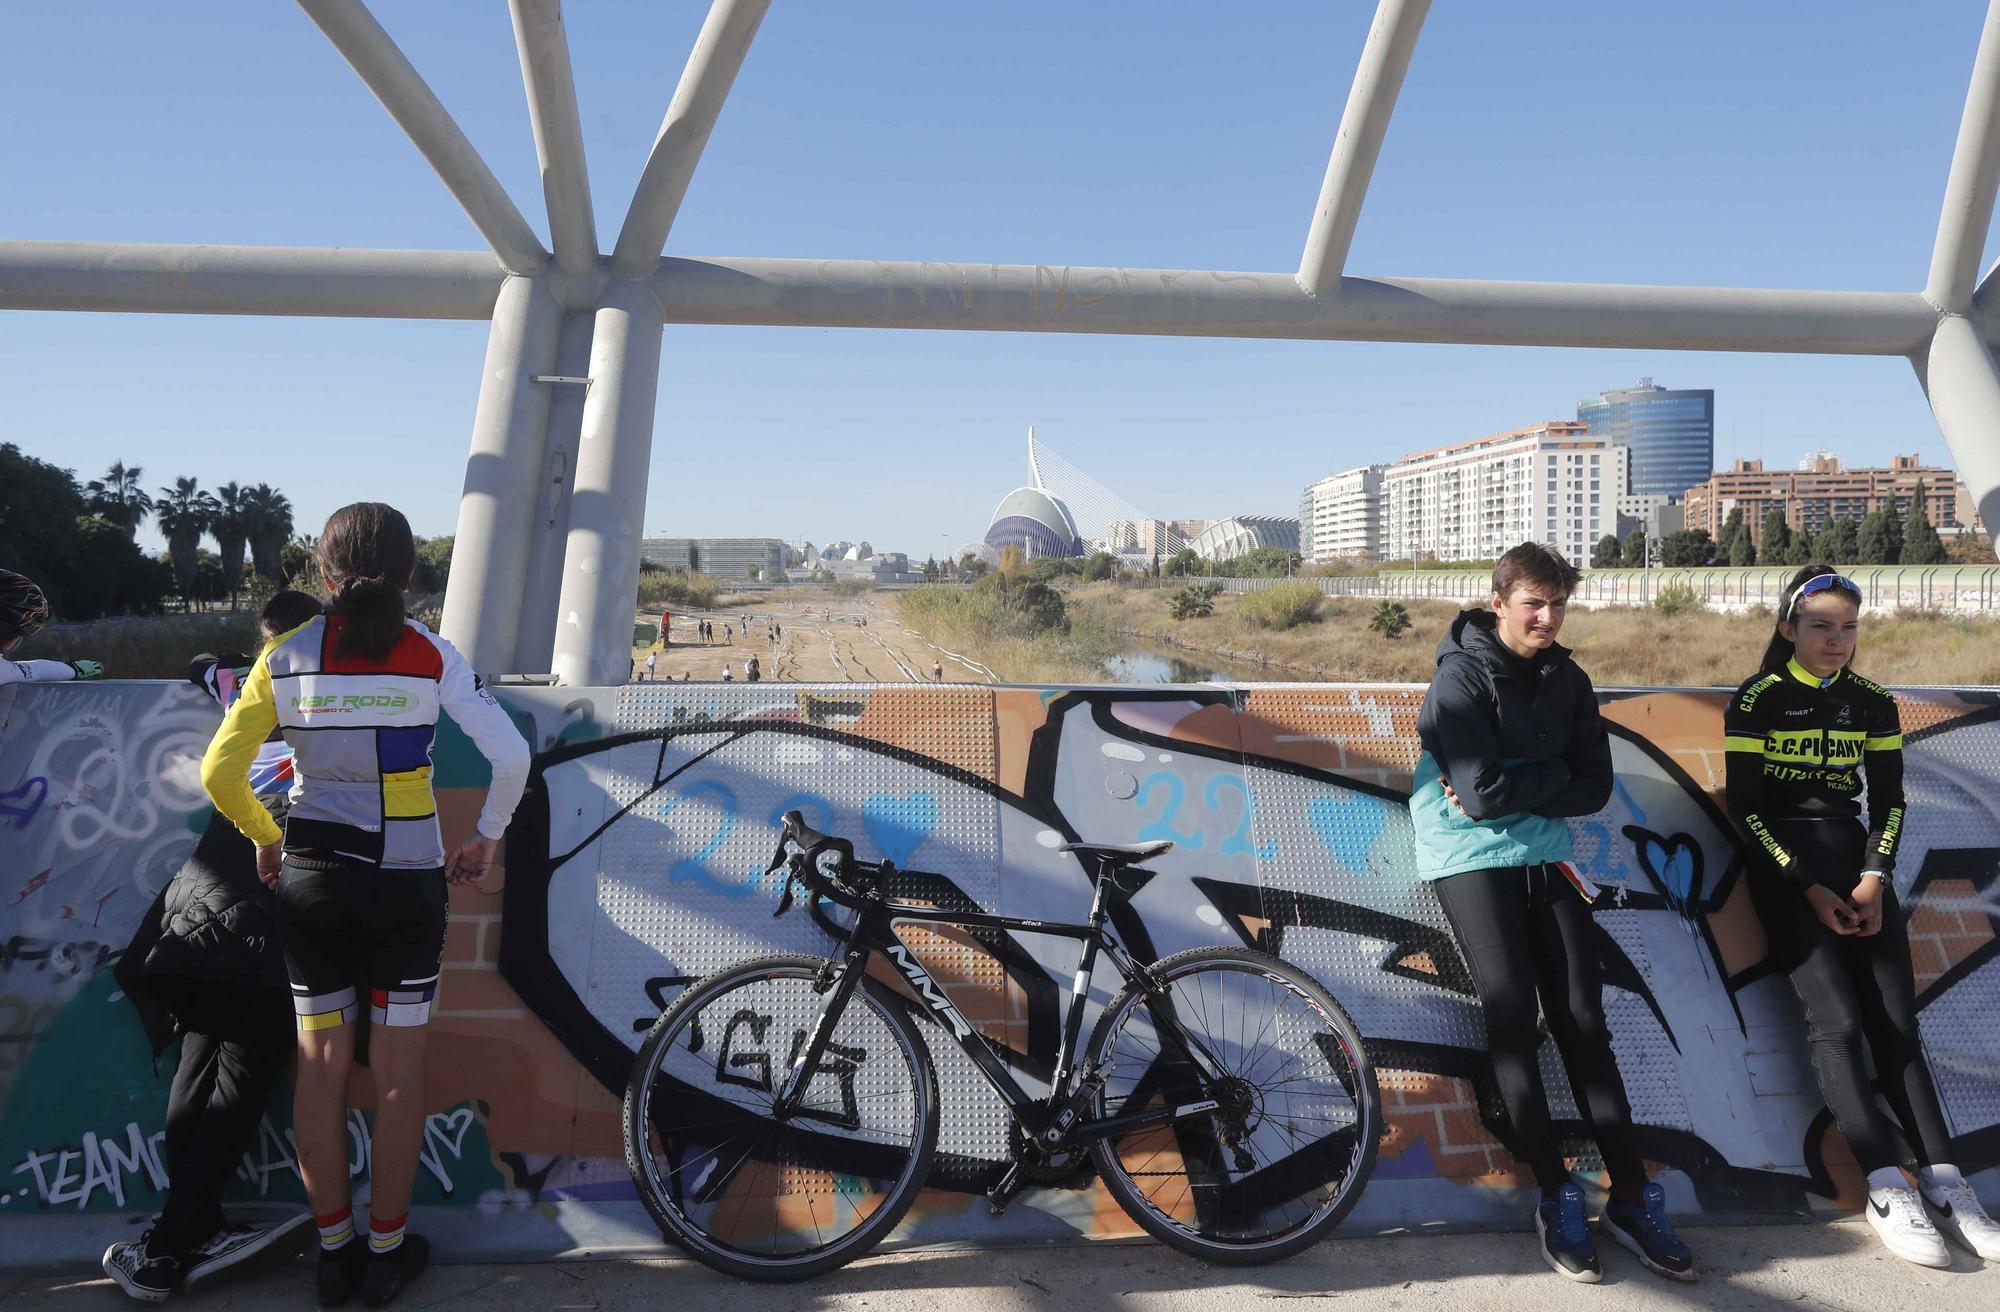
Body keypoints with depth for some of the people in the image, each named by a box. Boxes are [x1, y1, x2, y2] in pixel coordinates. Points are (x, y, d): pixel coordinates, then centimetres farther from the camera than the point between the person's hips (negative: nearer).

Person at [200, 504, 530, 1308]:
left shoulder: (285, 659, -3)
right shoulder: (431, 656, -9)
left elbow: (219, 773, -3)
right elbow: (510, 756, -16)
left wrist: (265, 838, 13)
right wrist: (486, 837, 0)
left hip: (312, 876, 2)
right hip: (406, 880, -2)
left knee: (321, 1061, 13)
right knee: (398, 1068, 10)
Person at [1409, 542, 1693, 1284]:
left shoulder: (1568, 681, 8)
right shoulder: (1461, 678, -10)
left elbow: (1594, 787, 0)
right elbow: (1481, 792, -20)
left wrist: (1513, 791, -13)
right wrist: (1551, 778, -6)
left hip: (1545, 855, 5)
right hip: (1471, 859, -5)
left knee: (1582, 1018, 2)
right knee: (1513, 1018, -5)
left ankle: (1632, 1198, 9)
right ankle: (1557, 1198, 5)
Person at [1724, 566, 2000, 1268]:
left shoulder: (1873, 703, 9)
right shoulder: (1757, 700, -4)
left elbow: (1889, 800, 11)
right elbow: (1746, 807, -7)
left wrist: (1874, 878, -4)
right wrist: (1809, 889, -11)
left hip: (1856, 859, 4)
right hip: (1784, 868, -4)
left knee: (1897, 1021, -5)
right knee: (1837, 1020, -14)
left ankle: (1942, 1179, -6)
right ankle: (1888, 1188, -14)